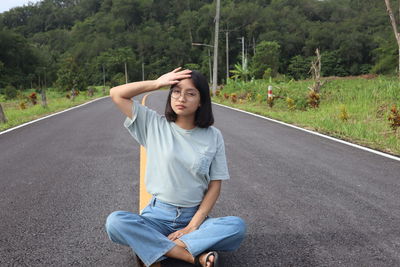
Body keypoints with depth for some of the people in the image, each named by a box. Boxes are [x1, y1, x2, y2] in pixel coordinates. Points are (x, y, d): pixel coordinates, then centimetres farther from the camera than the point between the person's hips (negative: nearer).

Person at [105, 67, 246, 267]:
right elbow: (116, 94, -2)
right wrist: (157, 83, -7)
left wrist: (193, 226, -11)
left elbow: (215, 185, -1)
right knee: (114, 222, -29)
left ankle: (153, 246, -25)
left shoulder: (213, 136, 0)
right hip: (157, 215, 0)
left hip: (195, 217, 0)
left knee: (237, 226, -28)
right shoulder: (154, 125, 0)